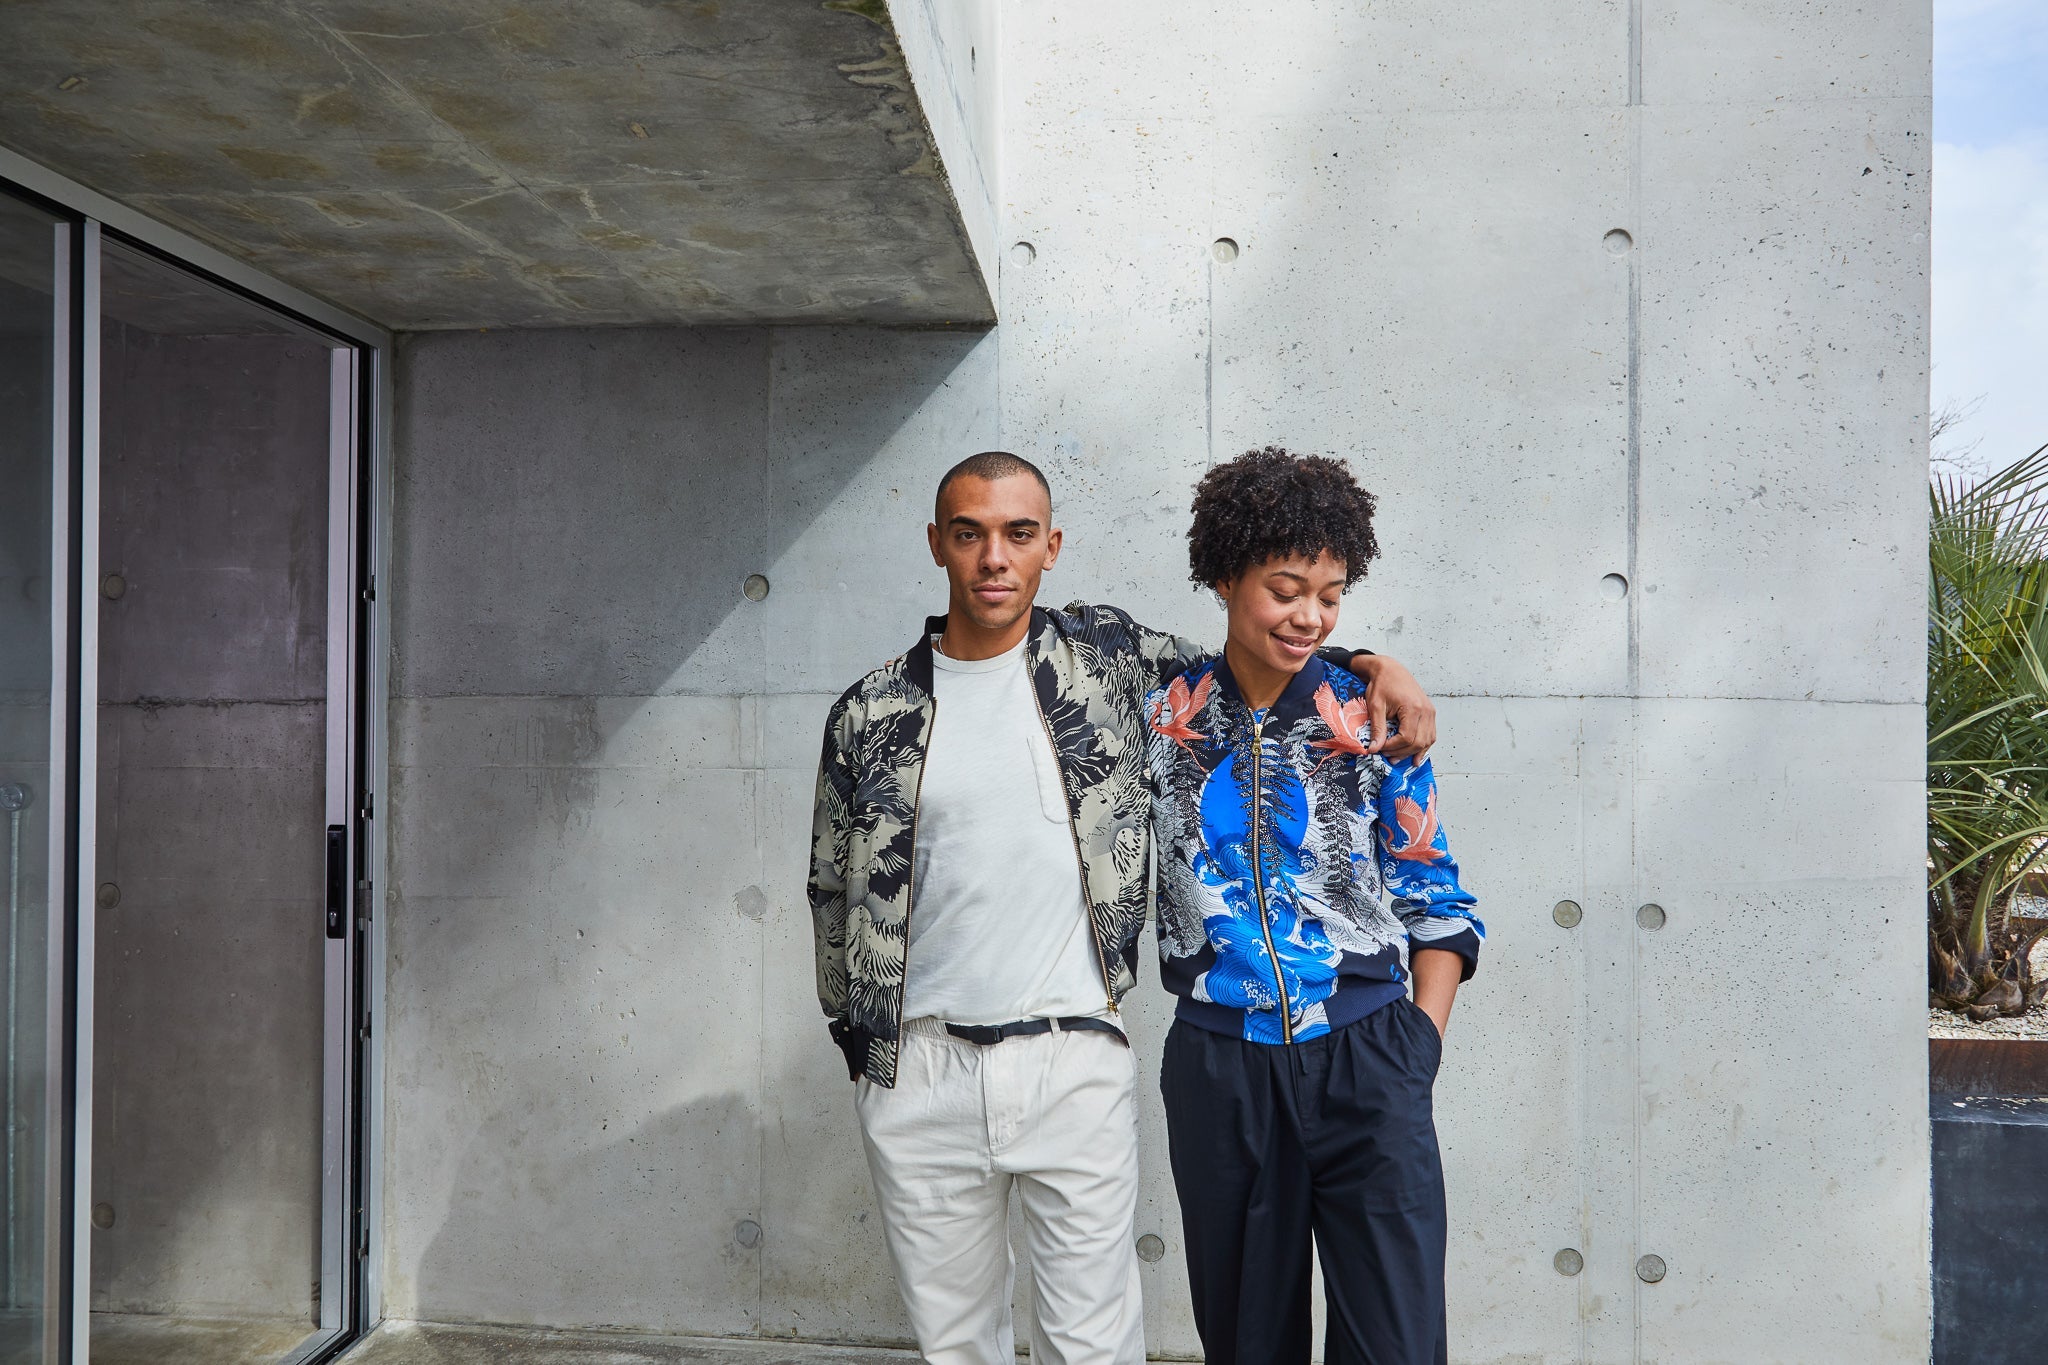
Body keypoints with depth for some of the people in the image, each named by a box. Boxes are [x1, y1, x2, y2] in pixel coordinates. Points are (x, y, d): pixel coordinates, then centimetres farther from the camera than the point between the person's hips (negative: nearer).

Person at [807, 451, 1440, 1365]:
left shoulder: (1106, 658, 3)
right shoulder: (870, 714, 3)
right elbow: (834, 890, 12)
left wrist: (1370, 664, 0)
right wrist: (854, 1037, 13)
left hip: (1077, 1064, -1)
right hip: (918, 1076, 1)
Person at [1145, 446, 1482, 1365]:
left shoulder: (1373, 722, 1)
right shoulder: (1163, 717, 2)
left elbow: (1437, 905, 4)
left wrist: (1420, 1046, -3)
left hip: (1366, 1062, -1)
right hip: (1219, 1072, 1)